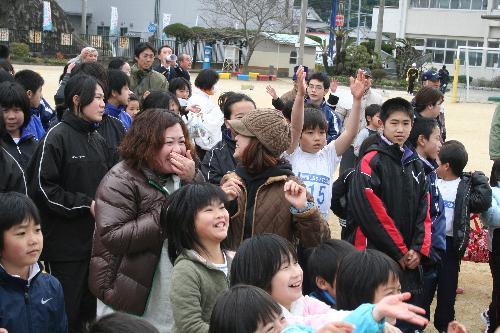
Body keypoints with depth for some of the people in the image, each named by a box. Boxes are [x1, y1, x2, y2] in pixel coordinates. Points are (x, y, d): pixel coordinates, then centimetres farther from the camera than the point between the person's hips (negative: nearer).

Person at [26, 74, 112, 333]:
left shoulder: (97, 139, 12)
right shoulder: (57, 137, -11)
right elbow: (42, 187, -16)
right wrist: (85, 204, -16)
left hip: (96, 239, 7)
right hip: (66, 243, -7)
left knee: (90, 309, 14)